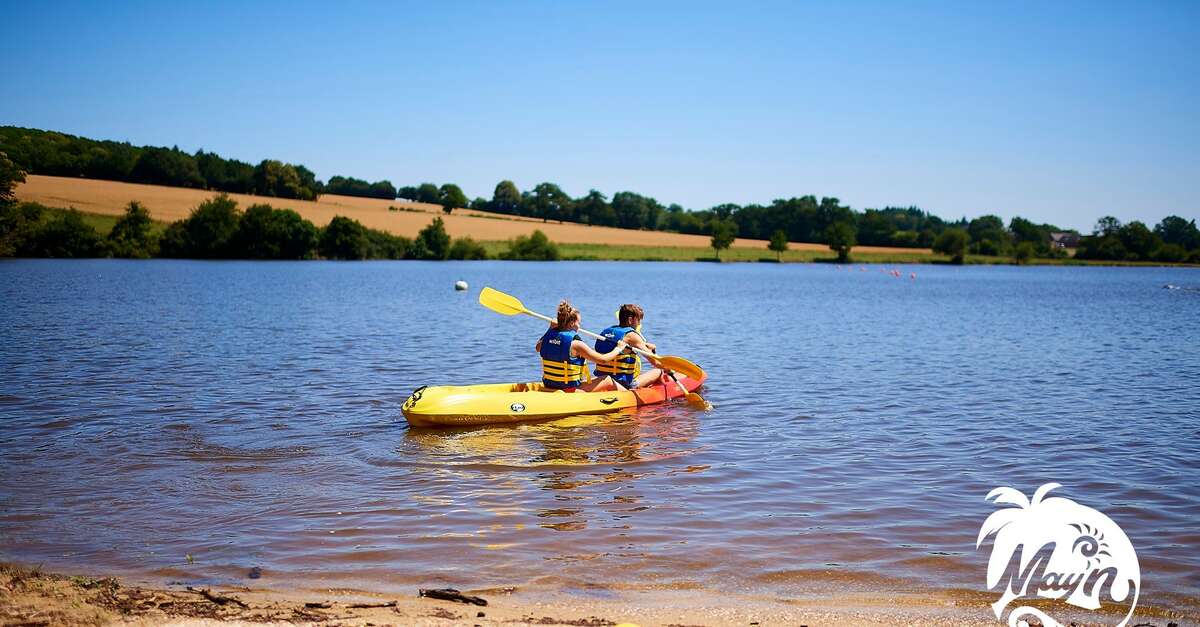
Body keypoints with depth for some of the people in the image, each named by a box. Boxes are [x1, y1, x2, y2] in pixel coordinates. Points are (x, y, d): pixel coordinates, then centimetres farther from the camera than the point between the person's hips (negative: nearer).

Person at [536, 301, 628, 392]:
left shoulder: (548, 336, -2)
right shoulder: (575, 343, -20)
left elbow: (537, 348, 24)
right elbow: (602, 359, -12)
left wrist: (550, 328, 30)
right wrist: (618, 348, 4)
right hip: (569, 390, -8)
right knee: (609, 381, 7)